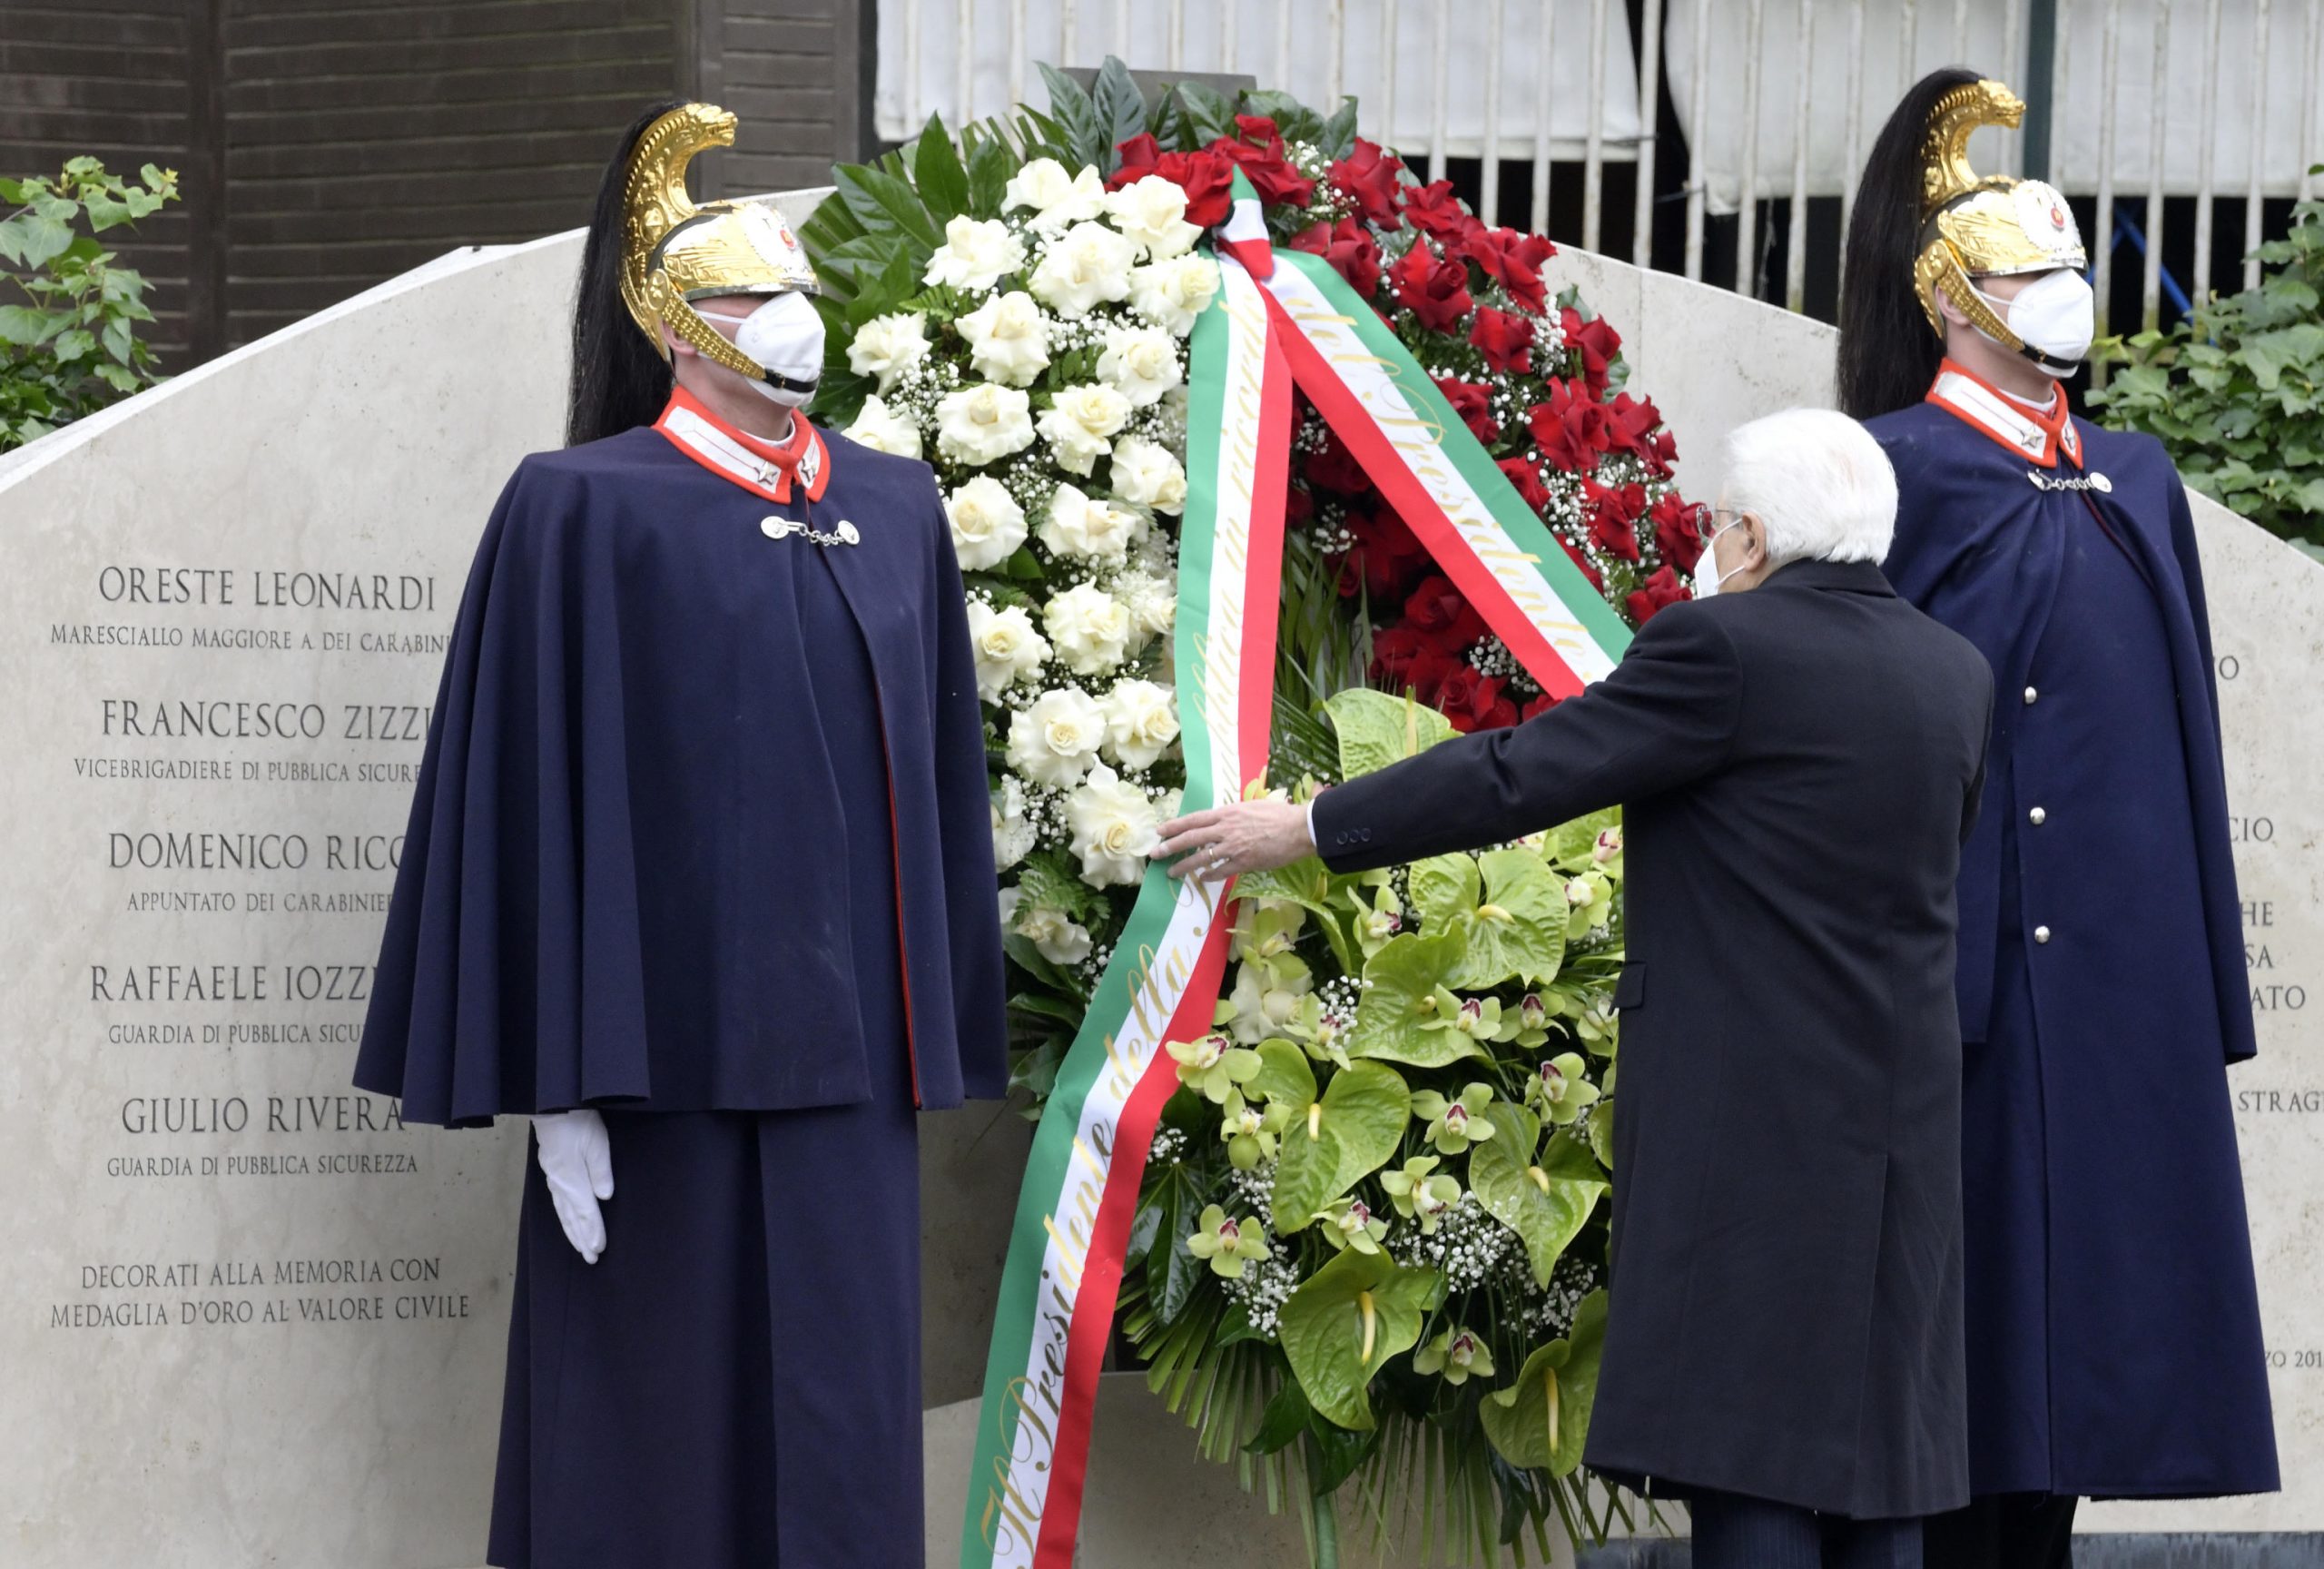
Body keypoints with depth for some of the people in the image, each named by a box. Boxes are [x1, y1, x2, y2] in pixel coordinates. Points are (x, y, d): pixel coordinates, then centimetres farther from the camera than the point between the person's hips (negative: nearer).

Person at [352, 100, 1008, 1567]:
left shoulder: (895, 507, 12)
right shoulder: (590, 509, -4)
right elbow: (544, 799, -9)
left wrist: (935, 1039, 13)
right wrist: (561, 1084, -14)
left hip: (844, 1044, 5)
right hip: (671, 1045, -5)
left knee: (841, 1428, 5)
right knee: (662, 1439, -1)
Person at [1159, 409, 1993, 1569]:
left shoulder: (1724, 646, -11)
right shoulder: (1958, 675, 9)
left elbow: (1515, 777, -10)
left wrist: (1304, 828, -1)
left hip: (1750, 1119, -7)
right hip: (1904, 1122, 7)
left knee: (1750, 1472, -7)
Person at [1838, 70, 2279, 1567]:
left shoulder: (2134, 480, 16)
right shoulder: (1898, 472, -4)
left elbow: (2182, 737, 17)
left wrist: (2207, 982, 13)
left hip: (2122, 973, 6)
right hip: (1960, 970, -6)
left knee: (2076, 1307, 7)